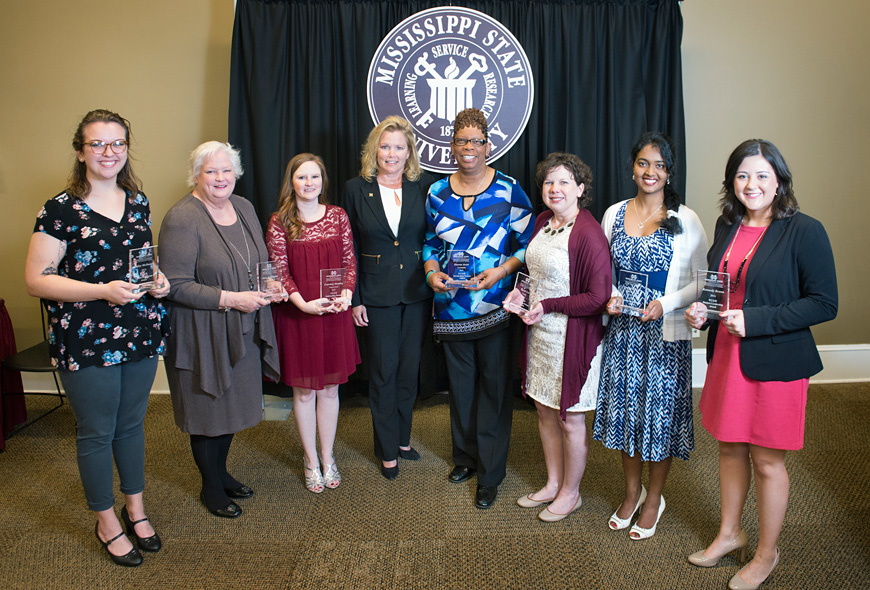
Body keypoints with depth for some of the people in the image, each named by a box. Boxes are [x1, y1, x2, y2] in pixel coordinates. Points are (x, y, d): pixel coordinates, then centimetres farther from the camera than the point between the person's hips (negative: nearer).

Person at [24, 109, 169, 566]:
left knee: (132, 423, 18)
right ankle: (107, 524, 28)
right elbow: (36, 280, -12)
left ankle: (135, 508, 37)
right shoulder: (61, 210, -10)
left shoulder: (138, 202, 8)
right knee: (97, 432, 9)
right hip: (86, 341, -5)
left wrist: (159, 281, -1)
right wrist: (103, 291, -23)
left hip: (140, 335, 5)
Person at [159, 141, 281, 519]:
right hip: (202, 333, -7)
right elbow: (176, 285, -20)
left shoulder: (243, 207, 6)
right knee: (208, 411, 8)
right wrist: (230, 299, -23)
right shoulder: (182, 219, -17)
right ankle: (210, 487, 28)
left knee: (233, 403, 18)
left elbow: (259, 261, 18)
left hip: (242, 329, 7)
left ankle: (221, 471, 40)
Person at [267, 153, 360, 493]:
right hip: (297, 314, -2)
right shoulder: (279, 222, -5)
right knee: (304, 390, 10)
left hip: (335, 313, 2)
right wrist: (304, 303, -19)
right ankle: (311, 461, 27)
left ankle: (328, 458, 28)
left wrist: (346, 294, -11)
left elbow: (349, 261, 6)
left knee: (330, 388, 11)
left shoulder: (338, 216, 3)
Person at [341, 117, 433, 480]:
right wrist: (354, 298, -4)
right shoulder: (356, 189, -1)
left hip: (417, 292, 2)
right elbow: (349, 249, 0)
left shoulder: (424, 186, 1)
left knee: (410, 368, 11)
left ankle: (402, 438, 31)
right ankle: (387, 450, 21)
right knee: (383, 371, 6)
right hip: (377, 295, -1)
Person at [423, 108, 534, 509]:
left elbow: (530, 243, -1)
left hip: (495, 306, -3)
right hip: (451, 306, 3)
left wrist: (502, 270, -15)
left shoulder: (509, 191, -4)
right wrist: (432, 272, -4)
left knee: (494, 386, 3)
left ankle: (490, 474, 16)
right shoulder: (437, 193, 6)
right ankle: (465, 456, 33)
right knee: (460, 382, 14)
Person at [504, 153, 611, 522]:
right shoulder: (542, 222, 6)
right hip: (540, 334, 8)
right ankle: (553, 484, 37)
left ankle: (570, 493, 28)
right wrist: (521, 293, 3)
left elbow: (598, 297, -21)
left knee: (570, 419, 7)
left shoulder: (589, 235, -19)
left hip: (573, 338, -8)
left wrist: (548, 305, -19)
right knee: (544, 411, 18)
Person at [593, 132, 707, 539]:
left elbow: (704, 280, -4)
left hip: (665, 334, -3)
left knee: (660, 412, 5)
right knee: (624, 409, 12)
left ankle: (654, 499, 27)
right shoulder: (614, 214, 5)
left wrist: (666, 303, -17)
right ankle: (632, 491, 34)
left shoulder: (684, 220, -6)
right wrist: (609, 297, -5)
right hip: (621, 331, 4)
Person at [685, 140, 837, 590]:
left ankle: (766, 554, 29)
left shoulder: (804, 231, -13)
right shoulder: (727, 226, 6)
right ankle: (729, 534, 39)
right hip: (726, 356, 6)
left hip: (775, 363, -6)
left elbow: (824, 303, -15)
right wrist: (700, 312, -2)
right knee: (729, 448, 18)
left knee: (767, 461, 8)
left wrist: (755, 320, -22)